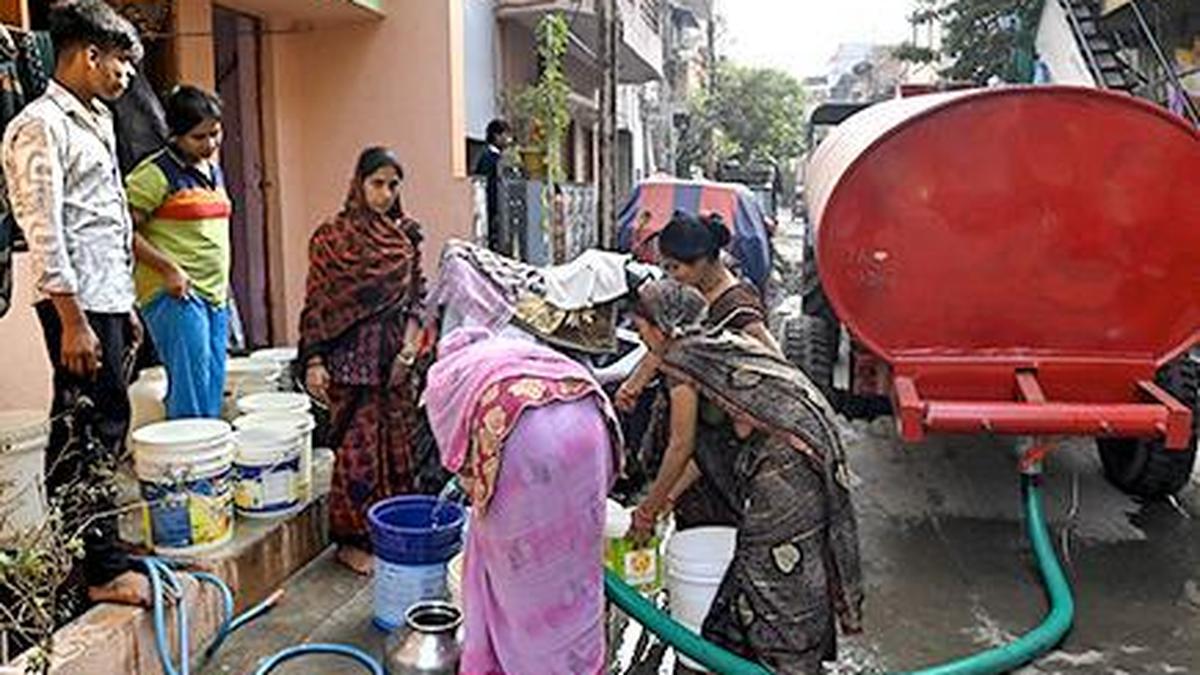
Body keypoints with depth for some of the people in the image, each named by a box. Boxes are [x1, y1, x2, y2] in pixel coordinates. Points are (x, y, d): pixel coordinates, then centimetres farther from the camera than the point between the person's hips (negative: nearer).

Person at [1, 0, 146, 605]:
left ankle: (73, 551, 26)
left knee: (82, 435, 15)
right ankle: (103, 571, 4)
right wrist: (72, 322, -21)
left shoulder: (93, 123, 18)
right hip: (78, 306, -9)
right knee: (90, 438, -5)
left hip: (106, 302, 9)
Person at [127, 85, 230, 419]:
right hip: (175, 296, -8)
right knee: (191, 397, -9)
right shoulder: (155, 172, -9)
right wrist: (168, 269, -19)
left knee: (214, 389, 9)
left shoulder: (213, 171, 16)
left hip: (215, 295, 8)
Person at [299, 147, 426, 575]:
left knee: (397, 442, 9)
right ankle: (352, 540, 12)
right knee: (359, 444, -2)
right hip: (352, 355, -4)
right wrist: (314, 361, -10)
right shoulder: (333, 236, -4)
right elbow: (316, 303, -4)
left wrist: (409, 348, -2)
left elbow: (417, 298, 10)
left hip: (395, 354, 5)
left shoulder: (407, 235, 8)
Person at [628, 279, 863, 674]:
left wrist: (649, 508, 11)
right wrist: (668, 497, 25)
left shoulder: (680, 358, -6)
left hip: (787, 456, -10)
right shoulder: (715, 343, 20)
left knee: (780, 565, 2)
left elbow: (682, 446, -1)